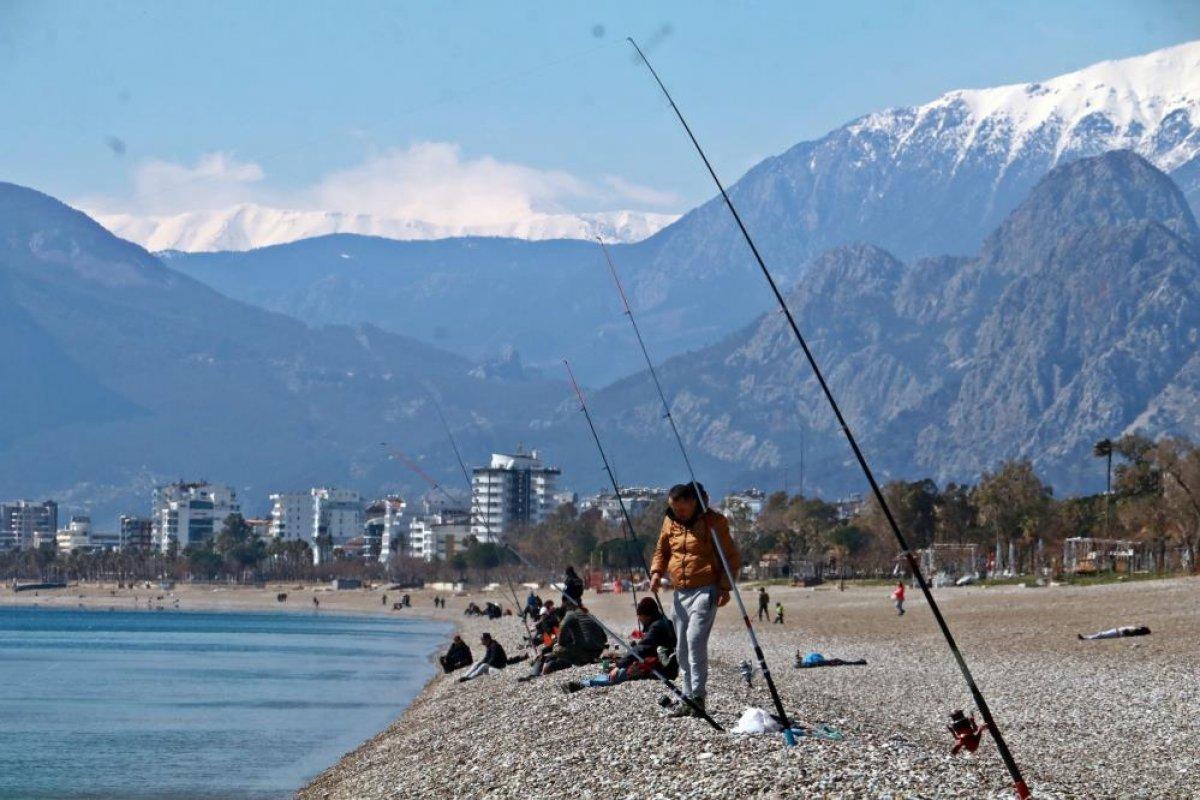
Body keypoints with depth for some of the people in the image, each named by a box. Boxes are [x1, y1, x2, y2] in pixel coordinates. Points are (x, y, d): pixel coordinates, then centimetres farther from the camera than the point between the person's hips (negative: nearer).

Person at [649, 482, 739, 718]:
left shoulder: (713, 521, -7)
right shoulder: (670, 521, 9)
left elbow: (731, 557, -3)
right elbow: (661, 550, 22)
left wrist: (725, 587, -12)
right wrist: (656, 572, 3)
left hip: (705, 590, -7)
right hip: (680, 593, 7)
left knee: (695, 640, -19)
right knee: (682, 648, 8)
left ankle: (698, 697, -18)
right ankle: (688, 699, 14)